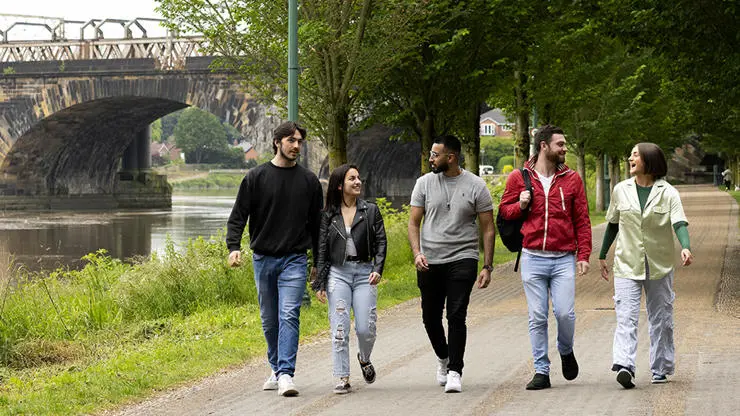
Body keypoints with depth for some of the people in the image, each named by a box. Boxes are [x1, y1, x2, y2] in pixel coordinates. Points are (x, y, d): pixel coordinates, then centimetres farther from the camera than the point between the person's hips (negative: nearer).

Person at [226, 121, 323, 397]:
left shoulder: (308, 181, 6)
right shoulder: (256, 177, 2)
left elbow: (316, 224, 13)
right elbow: (238, 216, 1)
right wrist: (233, 247, -16)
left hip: (294, 260, -1)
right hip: (263, 259, 1)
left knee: (289, 316, -14)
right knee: (270, 320, 10)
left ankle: (286, 374, -20)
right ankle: (277, 370, 24)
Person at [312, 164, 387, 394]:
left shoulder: (370, 211, 6)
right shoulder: (328, 214, 6)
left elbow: (381, 241, 3)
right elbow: (321, 250, 7)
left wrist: (378, 269, -12)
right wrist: (320, 283, 3)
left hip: (364, 273, 0)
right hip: (337, 273, 0)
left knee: (365, 328, -4)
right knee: (340, 329, -5)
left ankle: (364, 358, 28)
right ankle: (342, 378, -1)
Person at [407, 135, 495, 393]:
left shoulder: (475, 186, -2)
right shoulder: (425, 183, 4)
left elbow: (488, 229, 1)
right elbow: (414, 222, 6)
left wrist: (487, 267, -4)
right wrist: (417, 253, -11)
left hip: (462, 260, -3)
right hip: (429, 263, 3)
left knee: (456, 317, -12)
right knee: (431, 318, 10)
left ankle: (454, 372, -6)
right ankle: (443, 357, 37)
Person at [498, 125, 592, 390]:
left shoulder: (571, 179, 7)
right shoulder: (519, 178, 5)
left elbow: (582, 220, 8)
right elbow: (504, 210, 14)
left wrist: (583, 254, -1)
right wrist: (520, 205, -8)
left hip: (564, 259, 0)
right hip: (533, 259, 0)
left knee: (565, 313, -9)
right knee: (537, 318, 1)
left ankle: (566, 351, 22)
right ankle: (541, 371, 9)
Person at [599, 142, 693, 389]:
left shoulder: (668, 193, -3)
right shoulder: (621, 190, 6)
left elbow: (679, 224, -16)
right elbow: (613, 224, 17)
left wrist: (685, 247, -35)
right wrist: (602, 256, 21)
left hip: (659, 266, -1)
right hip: (627, 265, 1)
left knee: (661, 318, 8)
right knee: (626, 316, -14)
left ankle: (661, 369, 20)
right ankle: (624, 366, -26)